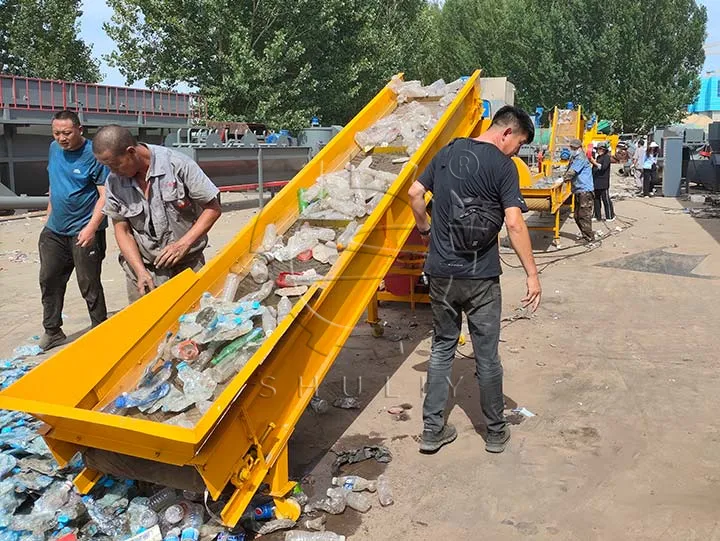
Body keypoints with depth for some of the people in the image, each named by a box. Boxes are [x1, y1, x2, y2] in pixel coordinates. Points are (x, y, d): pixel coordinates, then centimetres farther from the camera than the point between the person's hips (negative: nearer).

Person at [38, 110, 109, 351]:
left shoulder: (93, 155, -15)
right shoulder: (54, 148, 7)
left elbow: (105, 196, -18)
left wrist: (92, 227, -25)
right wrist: (50, 215, 20)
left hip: (83, 232, -7)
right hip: (54, 230, 7)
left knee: (89, 286, 0)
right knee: (48, 281, 14)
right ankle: (52, 331, 28)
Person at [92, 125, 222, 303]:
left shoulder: (177, 164, -14)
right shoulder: (114, 182, -4)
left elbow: (212, 208, -9)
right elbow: (122, 230, 2)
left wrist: (183, 244, -19)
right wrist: (140, 271, -11)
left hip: (187, 263, -2)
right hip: (141, 265, 2)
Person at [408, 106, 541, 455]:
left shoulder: (447, 153, 7)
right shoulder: (502, 166, -9)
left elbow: (414, 193, 10)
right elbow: (514, 223, -16)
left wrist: (426, 230, 23)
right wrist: (532, 274, -13)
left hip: (440, 272, 5)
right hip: (480, 277, -4)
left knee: (442, 348, 15)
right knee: (487, 355, 8)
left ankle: (433, 430, 18)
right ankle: (495, 432, 24)